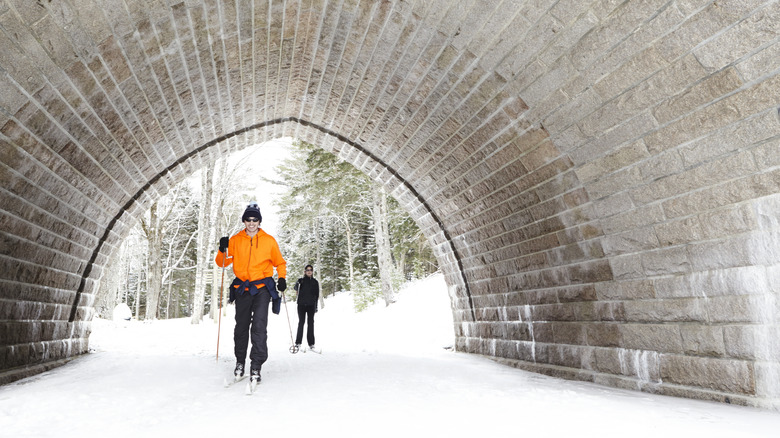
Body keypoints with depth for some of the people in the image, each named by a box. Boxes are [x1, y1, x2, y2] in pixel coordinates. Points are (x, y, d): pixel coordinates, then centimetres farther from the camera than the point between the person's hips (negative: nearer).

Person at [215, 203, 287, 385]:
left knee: (259, 326, -13)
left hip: (262, 287, -2)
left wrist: (282, 278, -2)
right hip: (242, 288, 2)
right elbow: (222, 263, 8)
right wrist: (223, 251, -12)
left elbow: (279, 262, 14)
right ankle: (240, 362, 25)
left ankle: (256, 366, -10)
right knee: (241, 326, 9)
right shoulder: (235, 240, 7)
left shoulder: (269, 240, 5)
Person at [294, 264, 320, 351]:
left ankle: (311, 343, 2)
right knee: (301, 322, -4)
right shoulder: (301, 280, 10)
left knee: (311, 323, 0)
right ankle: (298, 343, -1)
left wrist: (316, 306, 5)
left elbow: (317, 295, 11)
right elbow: (296, 288, -4)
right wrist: (297, 285, -27)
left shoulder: (315, 282, 11)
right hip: (301, 305, -1)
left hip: (311, 305, 1)